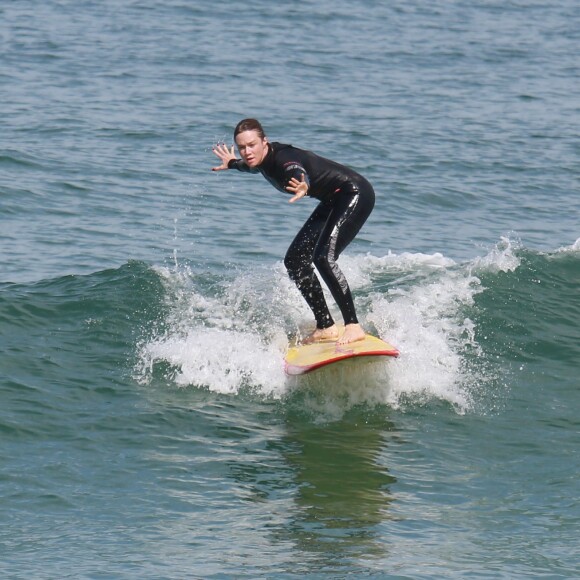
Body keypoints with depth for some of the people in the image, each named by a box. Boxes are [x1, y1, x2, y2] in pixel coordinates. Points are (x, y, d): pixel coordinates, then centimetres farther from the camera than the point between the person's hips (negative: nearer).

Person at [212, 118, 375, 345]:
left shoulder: (282, 158, -28)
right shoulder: (264, 161, 0)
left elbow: (297, 171, -53)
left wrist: (302, 186, -76)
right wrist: (232, 164, 47)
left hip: (355, 194, -10)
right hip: (332, 202, 10)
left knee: (323, 258, -25)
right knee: (295, 260, 4)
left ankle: (353, 326, -23)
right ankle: (326, 327, 9)